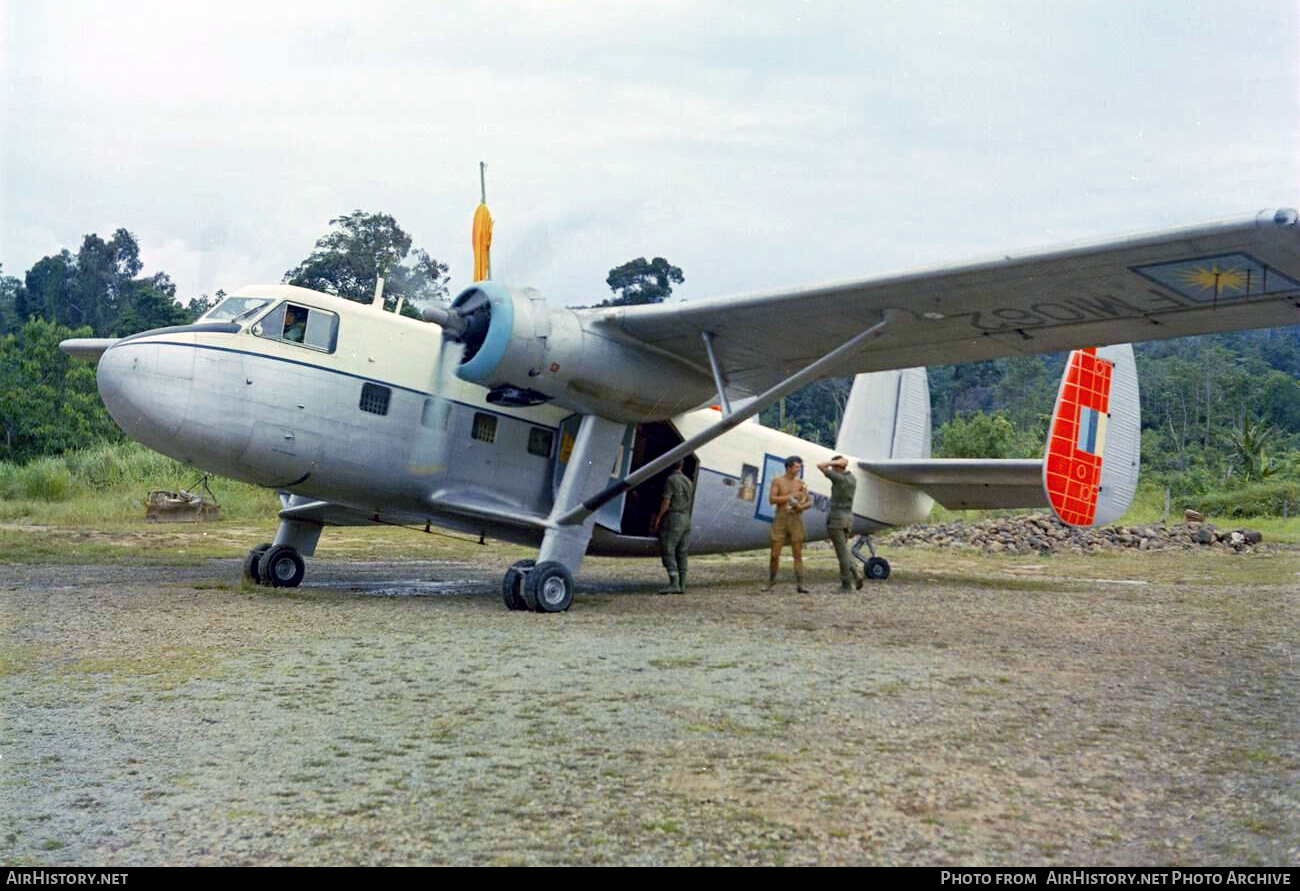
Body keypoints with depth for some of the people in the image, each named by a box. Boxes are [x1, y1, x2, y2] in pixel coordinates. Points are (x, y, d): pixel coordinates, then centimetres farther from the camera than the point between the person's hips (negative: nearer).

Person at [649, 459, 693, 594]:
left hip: (673, 517, -7)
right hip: (686, 518, 7)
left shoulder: (671, 479, -8)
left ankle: (673, 583, -16)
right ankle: (682, 585, 6)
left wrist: (658, 517, -7)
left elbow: (666, 501, -12)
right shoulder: (688, 481, 15)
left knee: (667, 551, -7)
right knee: (682, 553, 8)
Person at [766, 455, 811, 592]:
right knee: (775, 554, -1)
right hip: (780, 520, -2)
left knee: (798, 554, -4)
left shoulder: (800, 483, 8)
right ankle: (771, 581, 19)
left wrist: (802, 506, -16)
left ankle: (799, 585, -3)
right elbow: (771, 500, -12)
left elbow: (809, 503, 8)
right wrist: (791, 496, -17)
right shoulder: (777, 481, 0)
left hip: (796, 520, 2)